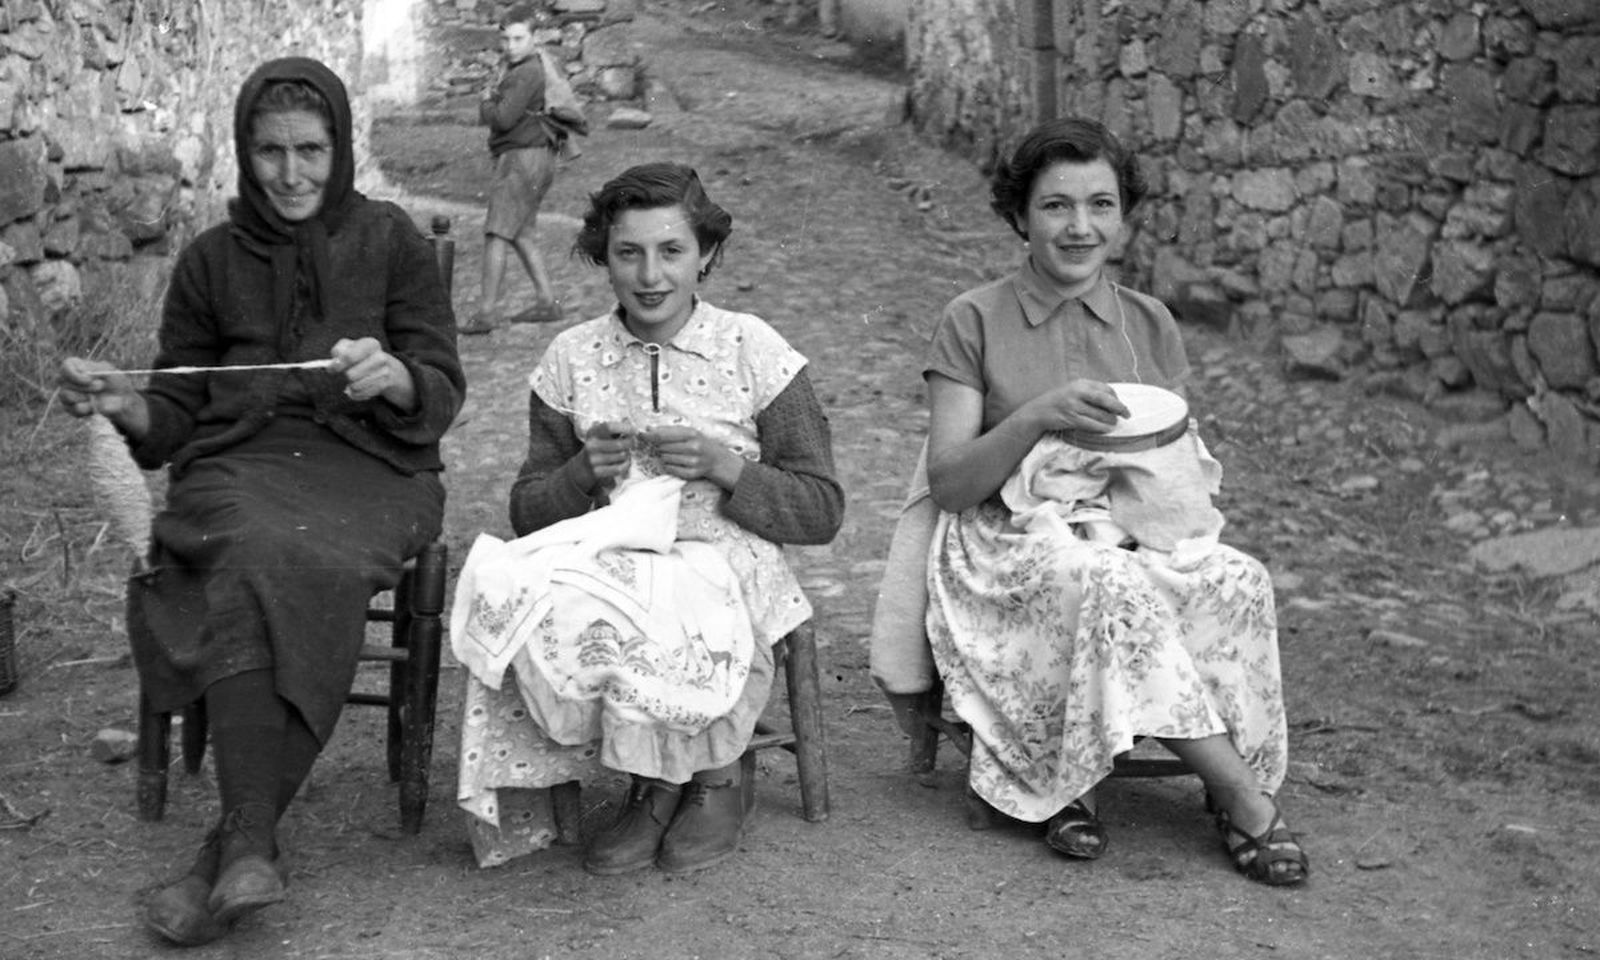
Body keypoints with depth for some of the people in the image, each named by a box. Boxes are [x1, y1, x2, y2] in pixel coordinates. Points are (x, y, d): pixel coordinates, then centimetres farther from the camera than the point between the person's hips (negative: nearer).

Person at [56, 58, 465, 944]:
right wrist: (122, 404, -7)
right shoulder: (211, 260, 14)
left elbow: (442, 396, 4)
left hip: (367, 468, -1)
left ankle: (233, 843, -27)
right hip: (239, 466, 1)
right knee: (259, 555, -35)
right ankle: (252, 848, -39)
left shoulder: (390, 241, 8)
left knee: (297, 569, -35)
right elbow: (177, 420, 15)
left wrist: (389, 376, -19)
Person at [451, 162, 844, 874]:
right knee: (523, 604, -31)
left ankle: (718, 771, -3)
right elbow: (528, 513, 14)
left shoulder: (756, 353, 2)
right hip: (602, 558, 3)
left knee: (657, 625, -36)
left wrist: (725, 466, -13)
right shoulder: (570, 359, 9)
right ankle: (662, 780, -7)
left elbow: (821, 511, 2)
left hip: (724, 560, -3)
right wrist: (584, 471, -7)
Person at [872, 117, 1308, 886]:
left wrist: (1168, 446, -8)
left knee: (1237, 582, -29)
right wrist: (1038, 417, -20)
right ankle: (1248, 801, -27)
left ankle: (1068, 779, -23)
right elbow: (948, 484, -5)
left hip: (1138, 533, 4)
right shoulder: (974, 323, 1)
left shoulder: (1148, 323, 13)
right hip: (1014, 544, -4)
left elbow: (1193, 466, 17)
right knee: (1116, 588, -37)